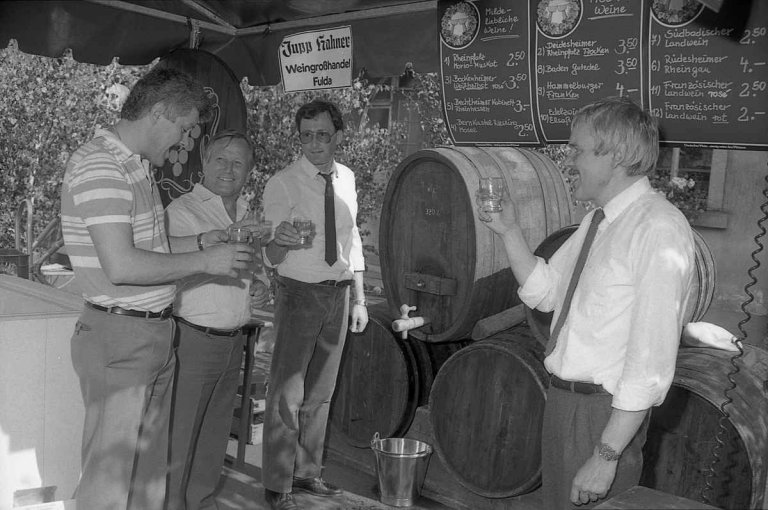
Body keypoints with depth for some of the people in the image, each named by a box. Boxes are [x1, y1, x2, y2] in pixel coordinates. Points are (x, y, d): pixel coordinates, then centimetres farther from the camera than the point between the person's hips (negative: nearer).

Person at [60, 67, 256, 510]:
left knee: (150, 470, 18)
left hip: (155, 336, 9)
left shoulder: (137, 166, 13)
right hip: (119, 337, -9)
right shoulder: (99, 165, -18)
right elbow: (121, 266, -25)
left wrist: (200, 241, 9)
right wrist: (204, 262, -17)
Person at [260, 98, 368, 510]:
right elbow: (270, 257, -14)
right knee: (287, 390, -2)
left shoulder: (346, 179, 5)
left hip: (338, 292, 5)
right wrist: (281, 241, -38)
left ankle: (307, 472, 31)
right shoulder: (282, 183, -11)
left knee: (321, 390, 15)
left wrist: (358, 299, 10)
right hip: (299, 292, -5)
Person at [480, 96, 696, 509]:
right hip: (562, 400, 8)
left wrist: (606, 456, -23)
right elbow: (543, 292, 17)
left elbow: (651, 361, -23)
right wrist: (509, 231, 3)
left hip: (606, 412, -8)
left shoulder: (659, 229, -20)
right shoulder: (595, 221, 8)